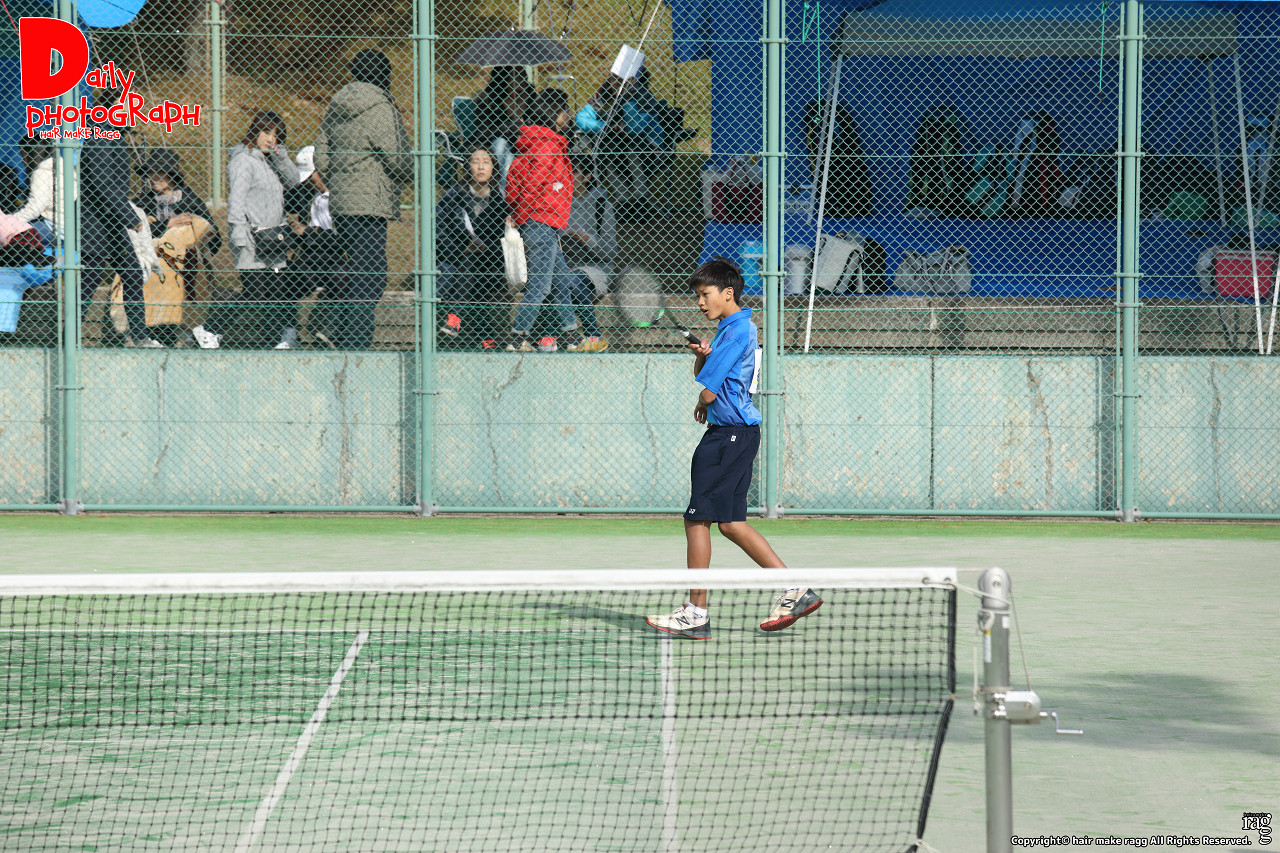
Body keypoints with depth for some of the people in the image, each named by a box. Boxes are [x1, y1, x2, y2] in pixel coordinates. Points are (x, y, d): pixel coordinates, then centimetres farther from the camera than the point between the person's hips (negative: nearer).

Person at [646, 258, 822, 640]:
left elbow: (708, 392, -17)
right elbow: (702, 375, 24)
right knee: (730, 522, 11)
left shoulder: (737, 331, -16)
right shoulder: (732, 329, 16)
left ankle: (696, 612, -4)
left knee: (697, 519, -7)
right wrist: (702, 355, 1)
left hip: (730, 434, -10)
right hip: (733, 433, 10)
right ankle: (795, 589, 12)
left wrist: (701, 405, 7)